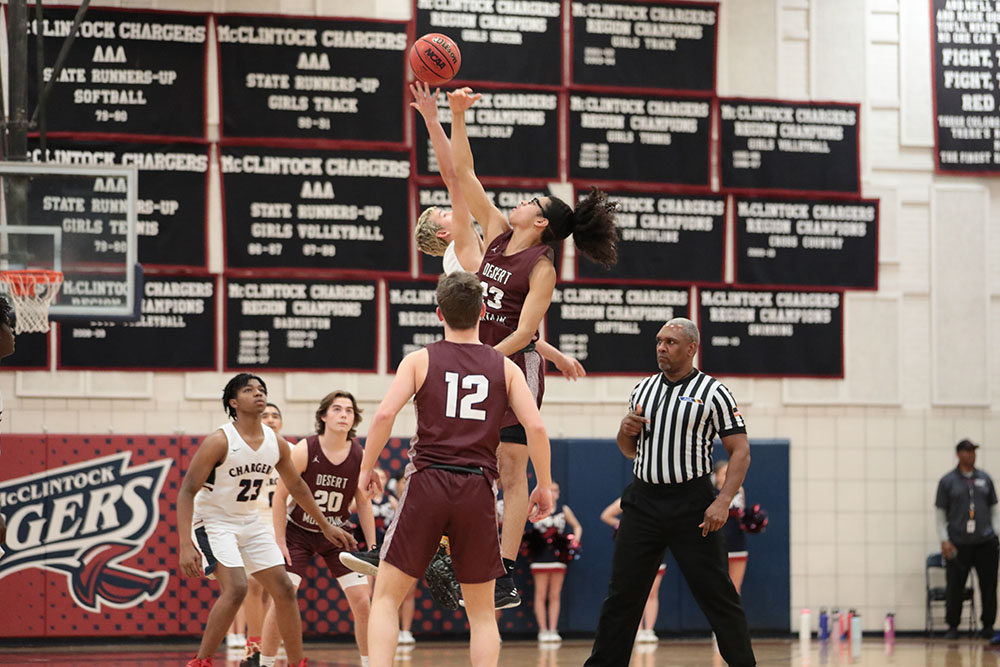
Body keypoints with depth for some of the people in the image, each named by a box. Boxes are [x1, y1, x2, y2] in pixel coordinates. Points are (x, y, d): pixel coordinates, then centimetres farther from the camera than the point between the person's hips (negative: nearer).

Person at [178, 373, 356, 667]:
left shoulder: (277, 444, -2)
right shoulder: (219, 442, -21)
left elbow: (296, 486, 15)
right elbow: (187, 492, -21)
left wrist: (326, 526, 19)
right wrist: (186, 546, -30)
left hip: (249, 522, 7)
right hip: (213, 522, -7)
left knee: (284, 589, 2)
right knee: (235, 588, -25)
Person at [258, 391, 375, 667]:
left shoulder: (359, 455, -11)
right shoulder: (305, 450, -20)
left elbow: (363, 501, 2)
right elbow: (280, 495, -12)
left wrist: (372, 547, 1)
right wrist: (280, 542, -13)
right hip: (299, 532, -3)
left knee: (362, 601, -5)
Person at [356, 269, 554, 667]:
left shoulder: (420, 360, 4)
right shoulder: (504, 367, 8)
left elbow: (385, 414, -8)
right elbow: (536, 427, -1)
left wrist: (367, 468, 5)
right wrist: (544, 485, 10)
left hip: (427, 484, -1)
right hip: (478, 491, 2)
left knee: (387, 596, 7)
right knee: (481, 611, 12)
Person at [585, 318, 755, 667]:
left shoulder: (713, 393, -4)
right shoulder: (643, 389, 12)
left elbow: (740, 451, -7)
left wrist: (723, 501, -18)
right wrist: (626, 430, -1)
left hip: (691, 504, -5)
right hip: (643, 502, 5)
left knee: (717, 594, -3)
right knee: (621, 593, 4)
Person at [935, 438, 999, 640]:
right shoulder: (948, 481, 4)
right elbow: (940, 513, 5)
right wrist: (944, 540, -4)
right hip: (958, 545, -2)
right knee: (954, 588, -1)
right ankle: (952, 627, 12)